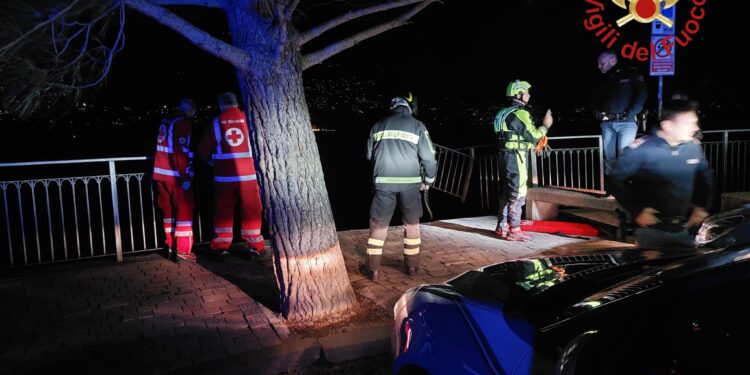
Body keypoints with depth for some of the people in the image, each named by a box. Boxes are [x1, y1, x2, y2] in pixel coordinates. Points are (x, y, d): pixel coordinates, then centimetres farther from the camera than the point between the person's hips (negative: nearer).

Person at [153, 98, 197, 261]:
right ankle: (183, 249, -3)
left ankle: (170, 245, 22)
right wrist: (186, 177, -19)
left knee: (168, 210, 14)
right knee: (184, 210, -2)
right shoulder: (184, 123, -9)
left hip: (161, 173, 8)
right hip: (176, 175, -8)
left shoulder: (165, 123, 14)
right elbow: (182, 151, -18)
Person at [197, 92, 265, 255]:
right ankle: (255, 245, 12)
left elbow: (203, 149, 6)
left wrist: (211, 159, 27)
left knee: (223, 211, 11)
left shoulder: (216, 123, 1)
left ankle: (221, 245, 17)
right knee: (251, 211, 8)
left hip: (224, 176, 0)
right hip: (247, 175, 0)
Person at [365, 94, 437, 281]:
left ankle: (373, 269, 8)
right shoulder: (417, 126, 2)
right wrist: (429, 179, 15)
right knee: (412, 223, 17)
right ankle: (412, 266, 23)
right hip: (410, 182, 0)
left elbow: (370, 155, 16)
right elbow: (429, 157, -1)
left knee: (378, 224, 9)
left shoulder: (378, 126, 9)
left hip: (384, 182, 1)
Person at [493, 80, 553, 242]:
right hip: (516, 157, -10)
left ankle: (502, 226, 21)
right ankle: (514, 230, -4)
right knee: (517, 193, -6)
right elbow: (533, 136, -14)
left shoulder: (506, 113, 14)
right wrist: (545, 126, 1)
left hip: (506, 156, 10)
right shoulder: (520, 113, -15)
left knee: (507, 192, 15)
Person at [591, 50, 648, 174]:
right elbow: (594, 99, 22)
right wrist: (598, 112, 2)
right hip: (607, 123, 5)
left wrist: (630, 114, -14)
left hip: (627, 122, -5)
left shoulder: (631, 73, 1)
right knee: (609, 156, 5)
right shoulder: (603, 80, 15)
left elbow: (642, 94, -6)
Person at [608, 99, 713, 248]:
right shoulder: (641, 149, -15)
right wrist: (637, 211, -14)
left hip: (686, 228, 5)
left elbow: (705, 178, 15)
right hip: (652, 229, -4)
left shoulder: (694, 147, 0)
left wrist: (701, 207, 4)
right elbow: (616, 181, -10)